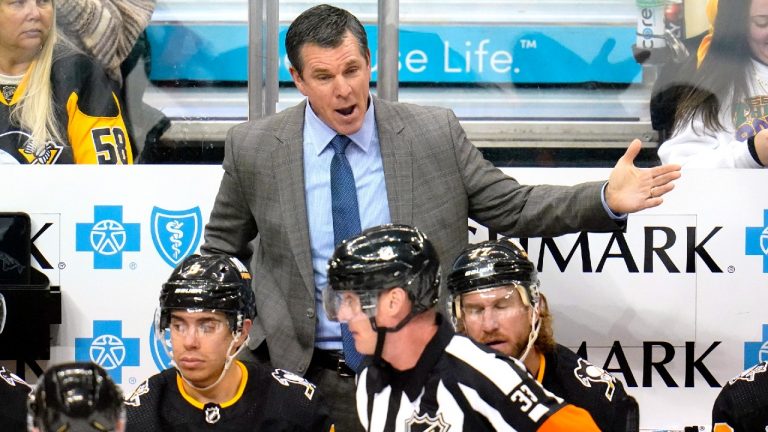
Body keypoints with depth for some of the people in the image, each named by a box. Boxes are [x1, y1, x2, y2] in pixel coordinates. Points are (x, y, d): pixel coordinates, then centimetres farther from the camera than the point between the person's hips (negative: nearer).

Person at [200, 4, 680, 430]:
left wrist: (607, 199, -8)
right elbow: (221, 252, 13)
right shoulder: (253, 147, 0)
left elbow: (512, 207, 4)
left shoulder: (436, 133, -2)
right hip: (305, 376, 0)